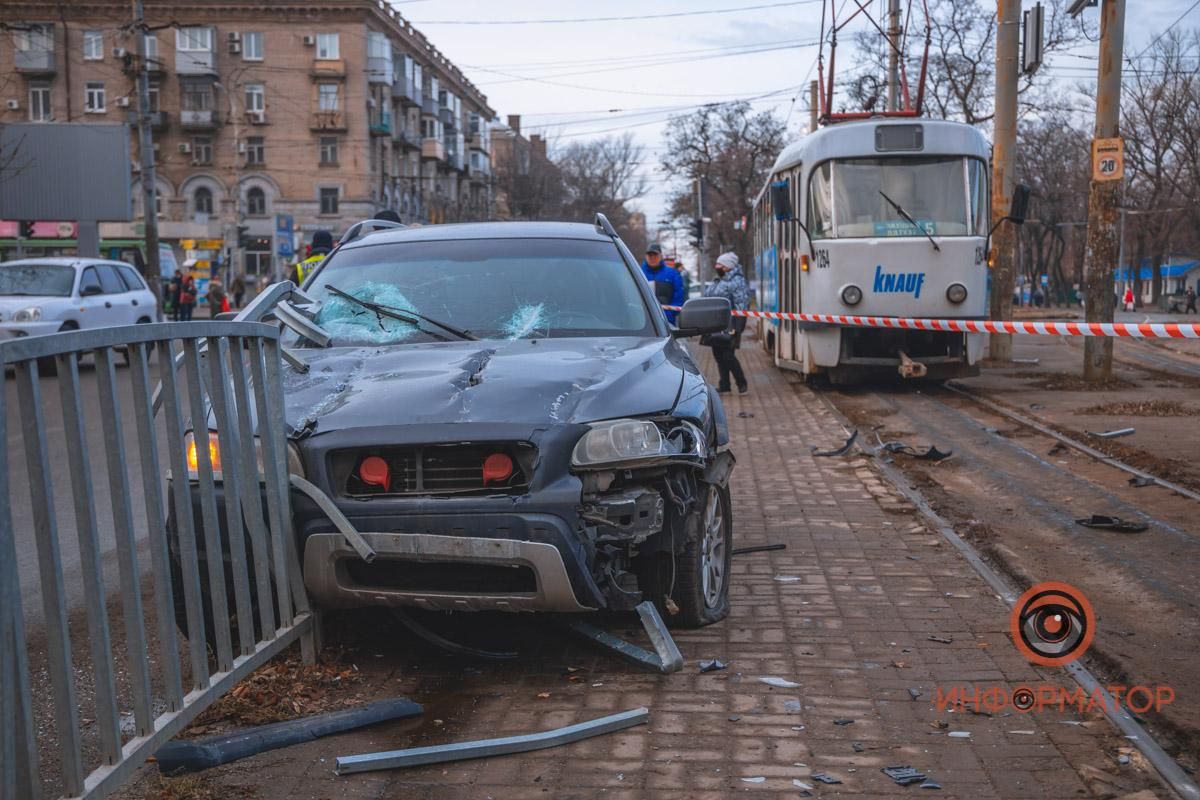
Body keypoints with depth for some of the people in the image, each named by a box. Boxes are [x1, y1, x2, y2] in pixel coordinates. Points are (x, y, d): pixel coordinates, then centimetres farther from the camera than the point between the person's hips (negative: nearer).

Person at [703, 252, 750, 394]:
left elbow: (741, 307, -16)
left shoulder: (737, 282, -10)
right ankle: (724, 384, 16)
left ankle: (742, 383, 3)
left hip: (727, 327, -9)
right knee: (718, 356, 9)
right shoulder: (717, 282, 19)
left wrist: (737, 328, -22)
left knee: (728, 356, -9)